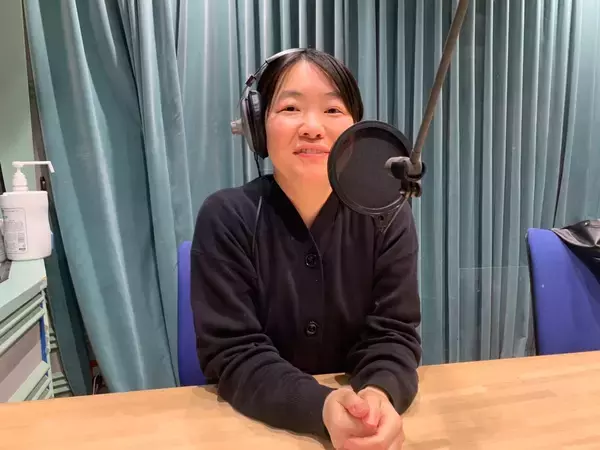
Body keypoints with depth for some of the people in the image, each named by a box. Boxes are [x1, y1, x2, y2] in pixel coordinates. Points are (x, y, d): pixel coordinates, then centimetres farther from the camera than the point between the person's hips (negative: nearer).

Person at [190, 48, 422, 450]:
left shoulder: (387, 215, -7)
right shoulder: (226, 218, -12)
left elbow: (393, 334, -7)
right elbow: (233, 355, -15)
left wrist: (380, 396, -27)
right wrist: (323, 409, -29)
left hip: (364, 412, 2)